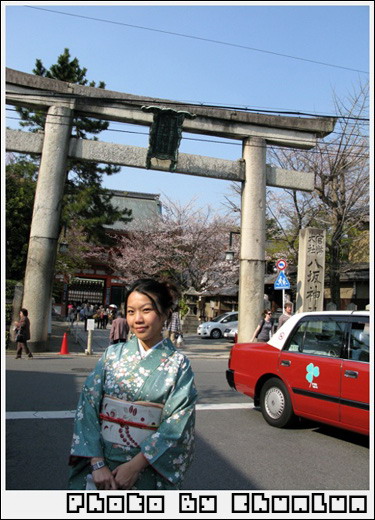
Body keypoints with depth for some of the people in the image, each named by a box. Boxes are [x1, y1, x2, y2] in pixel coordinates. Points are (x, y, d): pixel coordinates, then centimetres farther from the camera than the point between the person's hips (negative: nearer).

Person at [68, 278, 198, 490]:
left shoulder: (178, 364, -9)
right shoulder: (113, 354, -2)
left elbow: (177, 424, -13)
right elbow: (88, 407, -6)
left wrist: (135, 465, -17)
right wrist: (97, 463, -14)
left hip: (149, 470, -2)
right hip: (100, 461, 2)